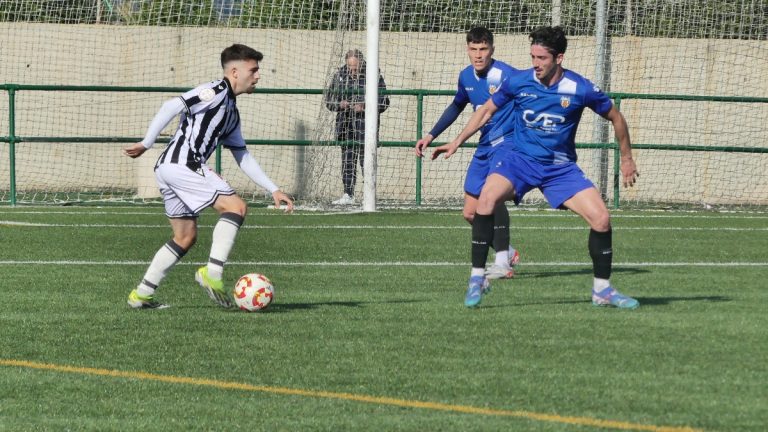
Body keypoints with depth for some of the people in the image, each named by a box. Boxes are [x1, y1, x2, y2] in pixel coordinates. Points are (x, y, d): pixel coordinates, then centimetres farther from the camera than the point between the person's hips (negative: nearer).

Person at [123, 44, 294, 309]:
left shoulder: (231, 111, 26)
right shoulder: (215, 92, -6)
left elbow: (243, 157, 28)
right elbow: (172, 107, -16)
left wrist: (274, 190, 23)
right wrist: (146, 144, -16)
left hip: (169, 169, 10)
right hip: (182, 164, -10)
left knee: (186, 237, 15)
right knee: (236, 207, -13)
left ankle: (141, 295, 16)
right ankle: (212, 273, -20)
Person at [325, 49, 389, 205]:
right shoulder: (340, 75, 10)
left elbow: (384, 102, -2)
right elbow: (329, 99, 16)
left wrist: (364, 107, -15)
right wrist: (339, 104, -5)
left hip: (365, 123, -4)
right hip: (345, 124, 4)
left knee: (366, 159, -9)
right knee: (347, 160, 6)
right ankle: (348, 195, 10)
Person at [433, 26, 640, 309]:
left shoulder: (580, 89, -11)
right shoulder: (518, 82, -8)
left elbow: (615, 118, 5)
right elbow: (487, 110, 9)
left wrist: (627, 160, 12)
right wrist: (456, 142, 4)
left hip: (560, 166, 1)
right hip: (519, 158, 0)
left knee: (601, 219, -13)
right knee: (488, 198, -30)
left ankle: (602, 290, 8)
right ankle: (477, 279, -21)